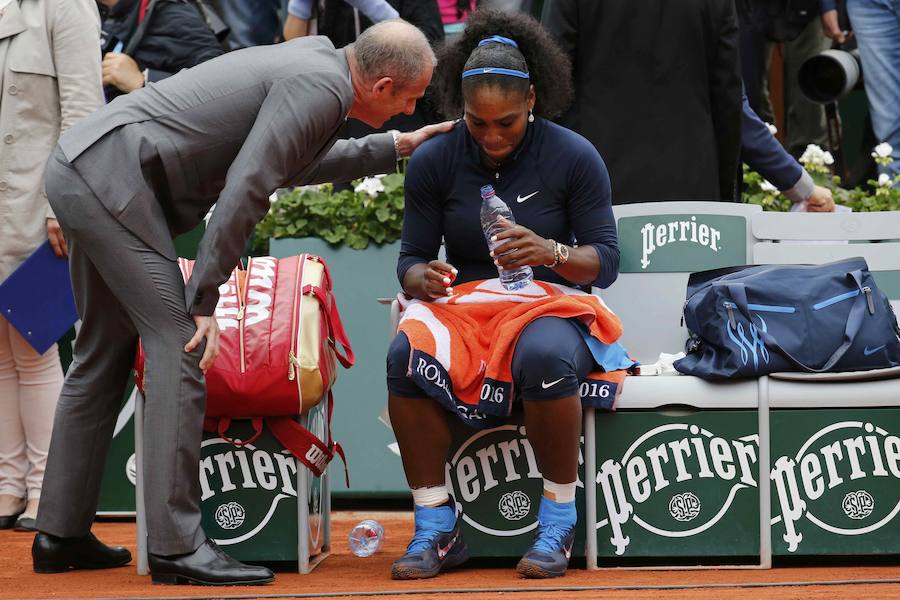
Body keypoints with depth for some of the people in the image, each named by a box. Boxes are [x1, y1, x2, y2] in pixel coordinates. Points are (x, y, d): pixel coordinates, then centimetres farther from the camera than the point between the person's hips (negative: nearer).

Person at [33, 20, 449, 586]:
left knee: (105, 354, 15)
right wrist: (204, 297, -15)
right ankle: (177, 544, -12)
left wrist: (391, 149, 33)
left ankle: (62, 534, 20)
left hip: (80, 170, 10)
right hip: (112, 179, -10)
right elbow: (245, 187, -20)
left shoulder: (315, 60, 16)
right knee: (179, 345, -11)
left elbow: (290, 164, 33)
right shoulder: (322, 87, -14)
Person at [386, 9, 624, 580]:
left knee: (545, 356, -39)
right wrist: (423, 277, -22)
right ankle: (436, 527, -21)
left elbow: (606, 260, -5)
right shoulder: (433, 161, 0)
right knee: (406, 354, -32)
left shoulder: (575, 158, -6)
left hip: (550, 312, -2)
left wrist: (551, 253, -27)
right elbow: (412, 258, 4)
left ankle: (559, 522, -20)